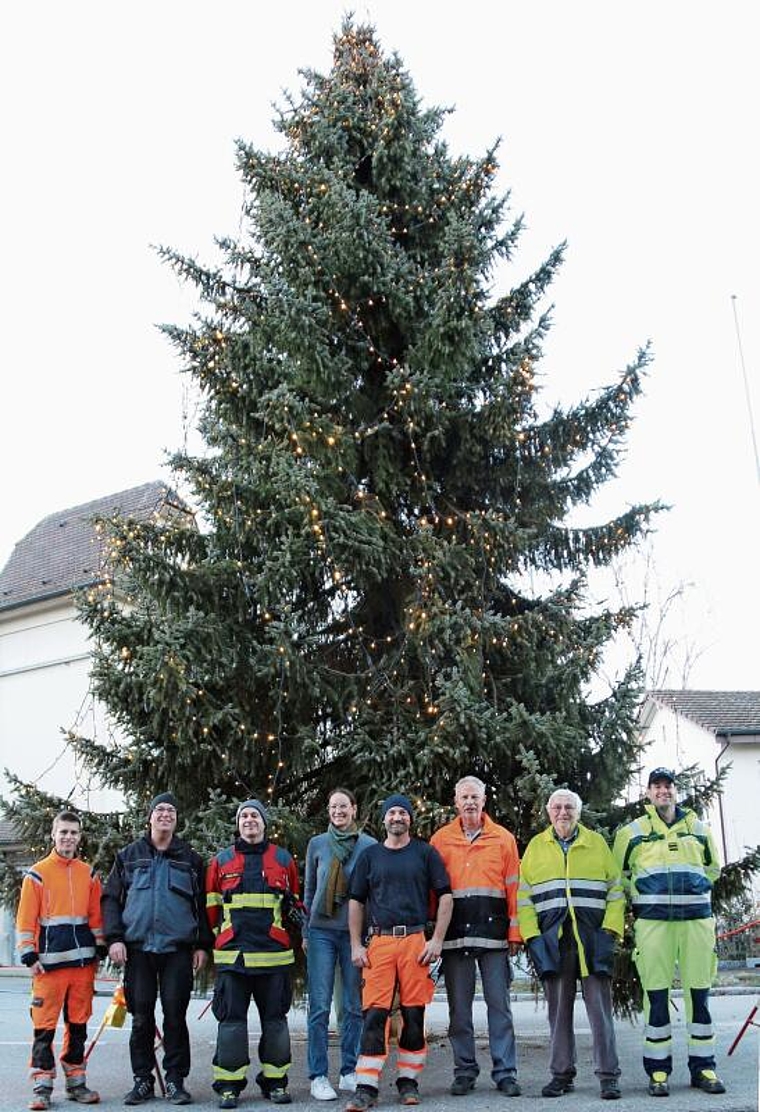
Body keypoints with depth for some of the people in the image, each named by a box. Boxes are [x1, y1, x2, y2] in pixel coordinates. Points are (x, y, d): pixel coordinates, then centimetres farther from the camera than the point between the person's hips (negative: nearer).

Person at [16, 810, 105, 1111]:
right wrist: (29, 956, -8)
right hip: (49, 962, -4)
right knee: (45, 1025, -3)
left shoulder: (88, 874, 12)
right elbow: (25, 919, -2)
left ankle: (75, 1081, 19)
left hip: (83, 962, 4)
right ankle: (42, 1086, 5)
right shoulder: (37, 874, 0)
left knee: (78, 1024, 10)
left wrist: (100, 948, 8)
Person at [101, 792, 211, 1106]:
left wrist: (202, 944, 5)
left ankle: (175, 1080, 10)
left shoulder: (190, 859, 10)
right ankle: (142, 1080, 15)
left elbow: (202, 904, 11)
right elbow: (111, 898, 7)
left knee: (175, 1015, 0)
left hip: (178, 949, 0)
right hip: (137, 948, 1)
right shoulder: (128, 856, 10)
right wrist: (114, 938, -5)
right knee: (141, 1017, 4)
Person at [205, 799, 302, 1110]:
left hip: (274, 953, 1)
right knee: (231, 1019, 0)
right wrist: (219, 934, 9)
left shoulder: (283, 859, 11)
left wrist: (294, 911, 0)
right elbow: (210, 906, 16)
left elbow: (294, 902, 20)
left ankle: (276, 1081, 15)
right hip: (231, 953, 0)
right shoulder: (221, 861, 10)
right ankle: (229, 1085, 8)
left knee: (275, 1018, 5)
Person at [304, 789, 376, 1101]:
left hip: (356, 932, 0)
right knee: (319, 1006, -3)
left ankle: (350, 1072, 14)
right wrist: (305, 932, 11)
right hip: (321, 932, 0)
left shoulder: (370, 846, 3)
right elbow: (308, 890, 13)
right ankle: (318, 1077, 2)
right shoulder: (317, 845, 6)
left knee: (354, 1006, 4)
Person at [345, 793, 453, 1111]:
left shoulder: (425, 853, 9)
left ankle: (409, 1081, 16)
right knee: (374, 1013, -6)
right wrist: (356, 945, 5)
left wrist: (437, 940, -2)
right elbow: (356, 901, 14)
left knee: (414, 1013, 3)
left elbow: (445, 896, 7)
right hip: (379, 942, 1)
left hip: (416, 940, 0)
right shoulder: (370, 856, 13)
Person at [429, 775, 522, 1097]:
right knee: (459, 1007, 5)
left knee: (499, 1005, 1)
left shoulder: (503, 839, 7)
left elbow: (513, 888, 6)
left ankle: (505, 1072, 7)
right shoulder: (441, 839, 8)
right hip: (454, 934, 1)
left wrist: (514, 931, 0)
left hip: (493, 933, -1)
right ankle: (464, 1071, 14)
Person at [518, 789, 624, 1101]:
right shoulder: (535, 847, 11)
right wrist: (531, 935, 0)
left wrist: (611, 929, -3)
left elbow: (615, 890, 8)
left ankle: (608, 1075, 3)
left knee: (600, 1008, -2)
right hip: (552, 938, 1)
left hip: (592, 936, -1)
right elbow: (524, 897, 9)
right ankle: (561, 1074, 15)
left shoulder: (597, 843, 10)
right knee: (558, 1010, 6)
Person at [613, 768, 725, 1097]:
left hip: (696, 919, 2)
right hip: (652, 921, -2)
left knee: (699, 993, 4)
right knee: (656, 995, -1)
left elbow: (712, 869, 26)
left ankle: (703, 1067, 13)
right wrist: (645, 897, 9)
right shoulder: (632, 832, 8)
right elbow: (618, 874, 16)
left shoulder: (698, 829, 13)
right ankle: (658, 1070, 6)